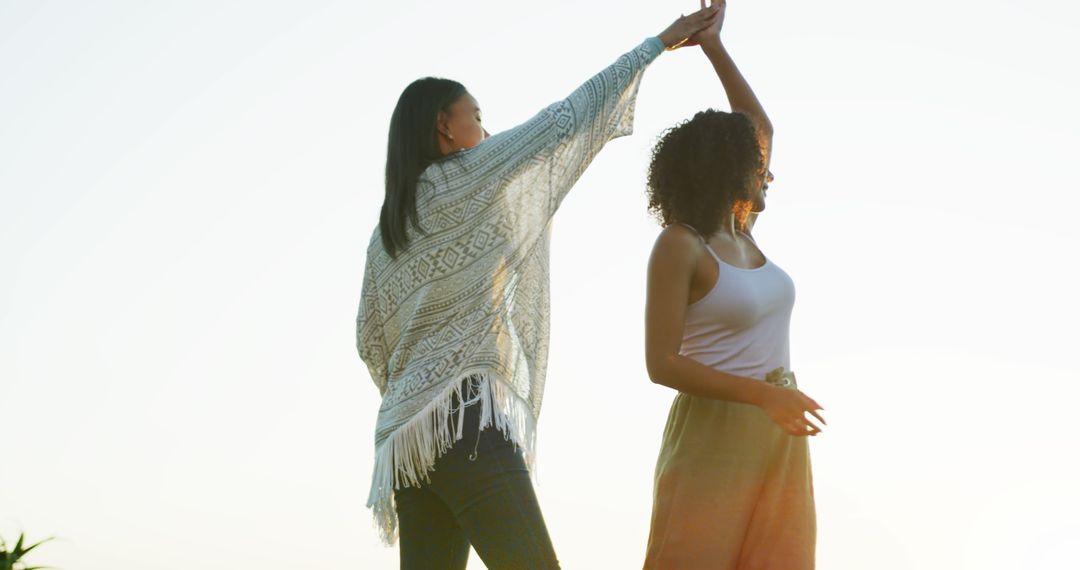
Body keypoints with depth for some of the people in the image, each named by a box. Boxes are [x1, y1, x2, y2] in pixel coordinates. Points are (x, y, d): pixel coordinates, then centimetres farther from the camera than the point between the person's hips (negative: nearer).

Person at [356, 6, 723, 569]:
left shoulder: (386, 229, 20)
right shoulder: (469, 178, 0)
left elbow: (370, 341, 20)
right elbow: (569, 119, 4)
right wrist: (662, 41, 10)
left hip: (406, 431, 8)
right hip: (465, 420, -8)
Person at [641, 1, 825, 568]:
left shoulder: (740, 232, 11)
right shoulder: (679, 244, -10)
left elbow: (760, 126, 23)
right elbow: (662, 363, -16)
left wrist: (714, 46, 20)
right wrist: (764, 393, -22)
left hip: (779, 432, 7)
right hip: (714, 435, -7)